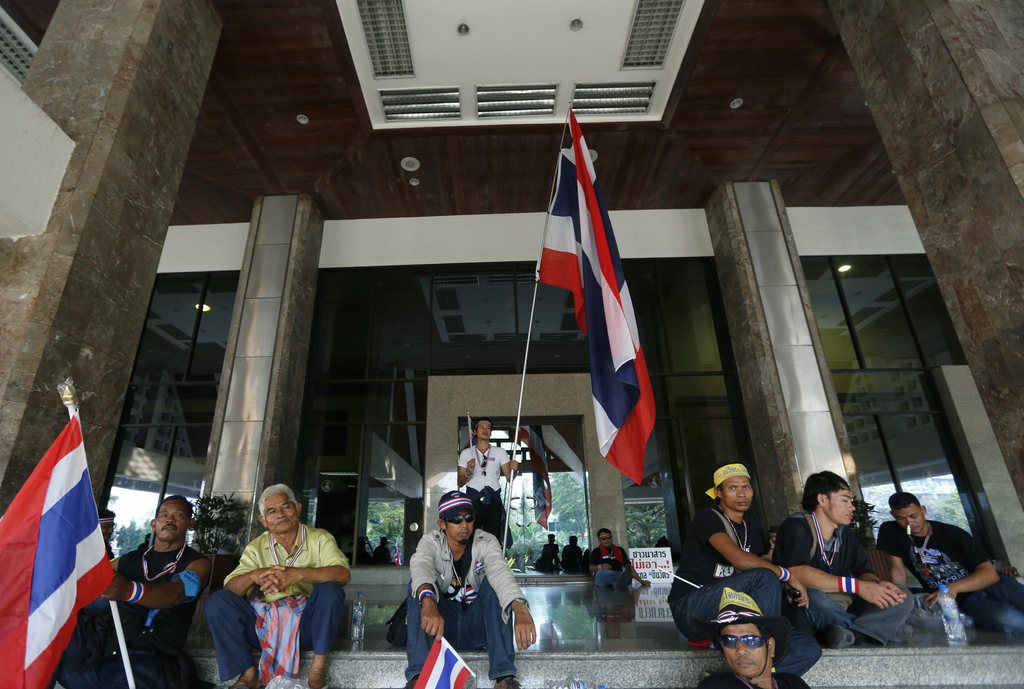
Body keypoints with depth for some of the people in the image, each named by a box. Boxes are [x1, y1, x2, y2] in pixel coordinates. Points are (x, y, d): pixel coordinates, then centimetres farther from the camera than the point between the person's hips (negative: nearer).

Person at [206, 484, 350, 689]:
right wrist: (254, 576, -25)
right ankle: (248, 672, -9)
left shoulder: (319, 538, -1)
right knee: (217, 601, -13)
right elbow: (230, 587, -3)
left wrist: (298, 573, -30)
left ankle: (318, 665, -11)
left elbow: (343, 574, -17)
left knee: (330, 589, -29)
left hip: (306, 625, -2)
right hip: (263, 624, 3)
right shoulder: (256, 547, 9)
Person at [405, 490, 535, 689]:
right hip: (443, 624, 0)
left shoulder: (486, 542, -12)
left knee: (493, 583, -27)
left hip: (479, 627, 0)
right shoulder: (431, 542, -11)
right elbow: (421, 567, -35)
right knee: (420, 585, -24)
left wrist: (520, 610, -55)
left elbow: (500, 572, -34)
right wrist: (428, 603, -59)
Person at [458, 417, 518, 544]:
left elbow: (509, 477, 1)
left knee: (494, 538, -2)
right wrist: (468, 473, -11)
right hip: (472, 500, 0)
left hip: (493, 500, 0)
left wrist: (513, 469, -20)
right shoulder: (466, 453, 9)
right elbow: (460, 483, 9)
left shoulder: (500, 452, 9)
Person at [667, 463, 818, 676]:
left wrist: (785, 587, -6)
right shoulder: (707, 517, -9)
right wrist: (787, 575, -12)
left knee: (809, 647, -12)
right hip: (690, 609, -7)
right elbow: (740, 560, -23)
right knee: (764, 578, -28)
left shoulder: (751, 530, 16)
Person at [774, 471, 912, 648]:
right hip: (802, 609, -7)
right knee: (814, 598, -39)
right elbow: (795, 573, -25)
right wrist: (857, 586, -24)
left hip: (840, 611, 8)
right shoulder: (797, 526, -11)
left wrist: (877, 584, -11)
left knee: (902, 596, -3)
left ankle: (850, 633, -24)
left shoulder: (845, 533, 14)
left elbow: (864, 571, 14)